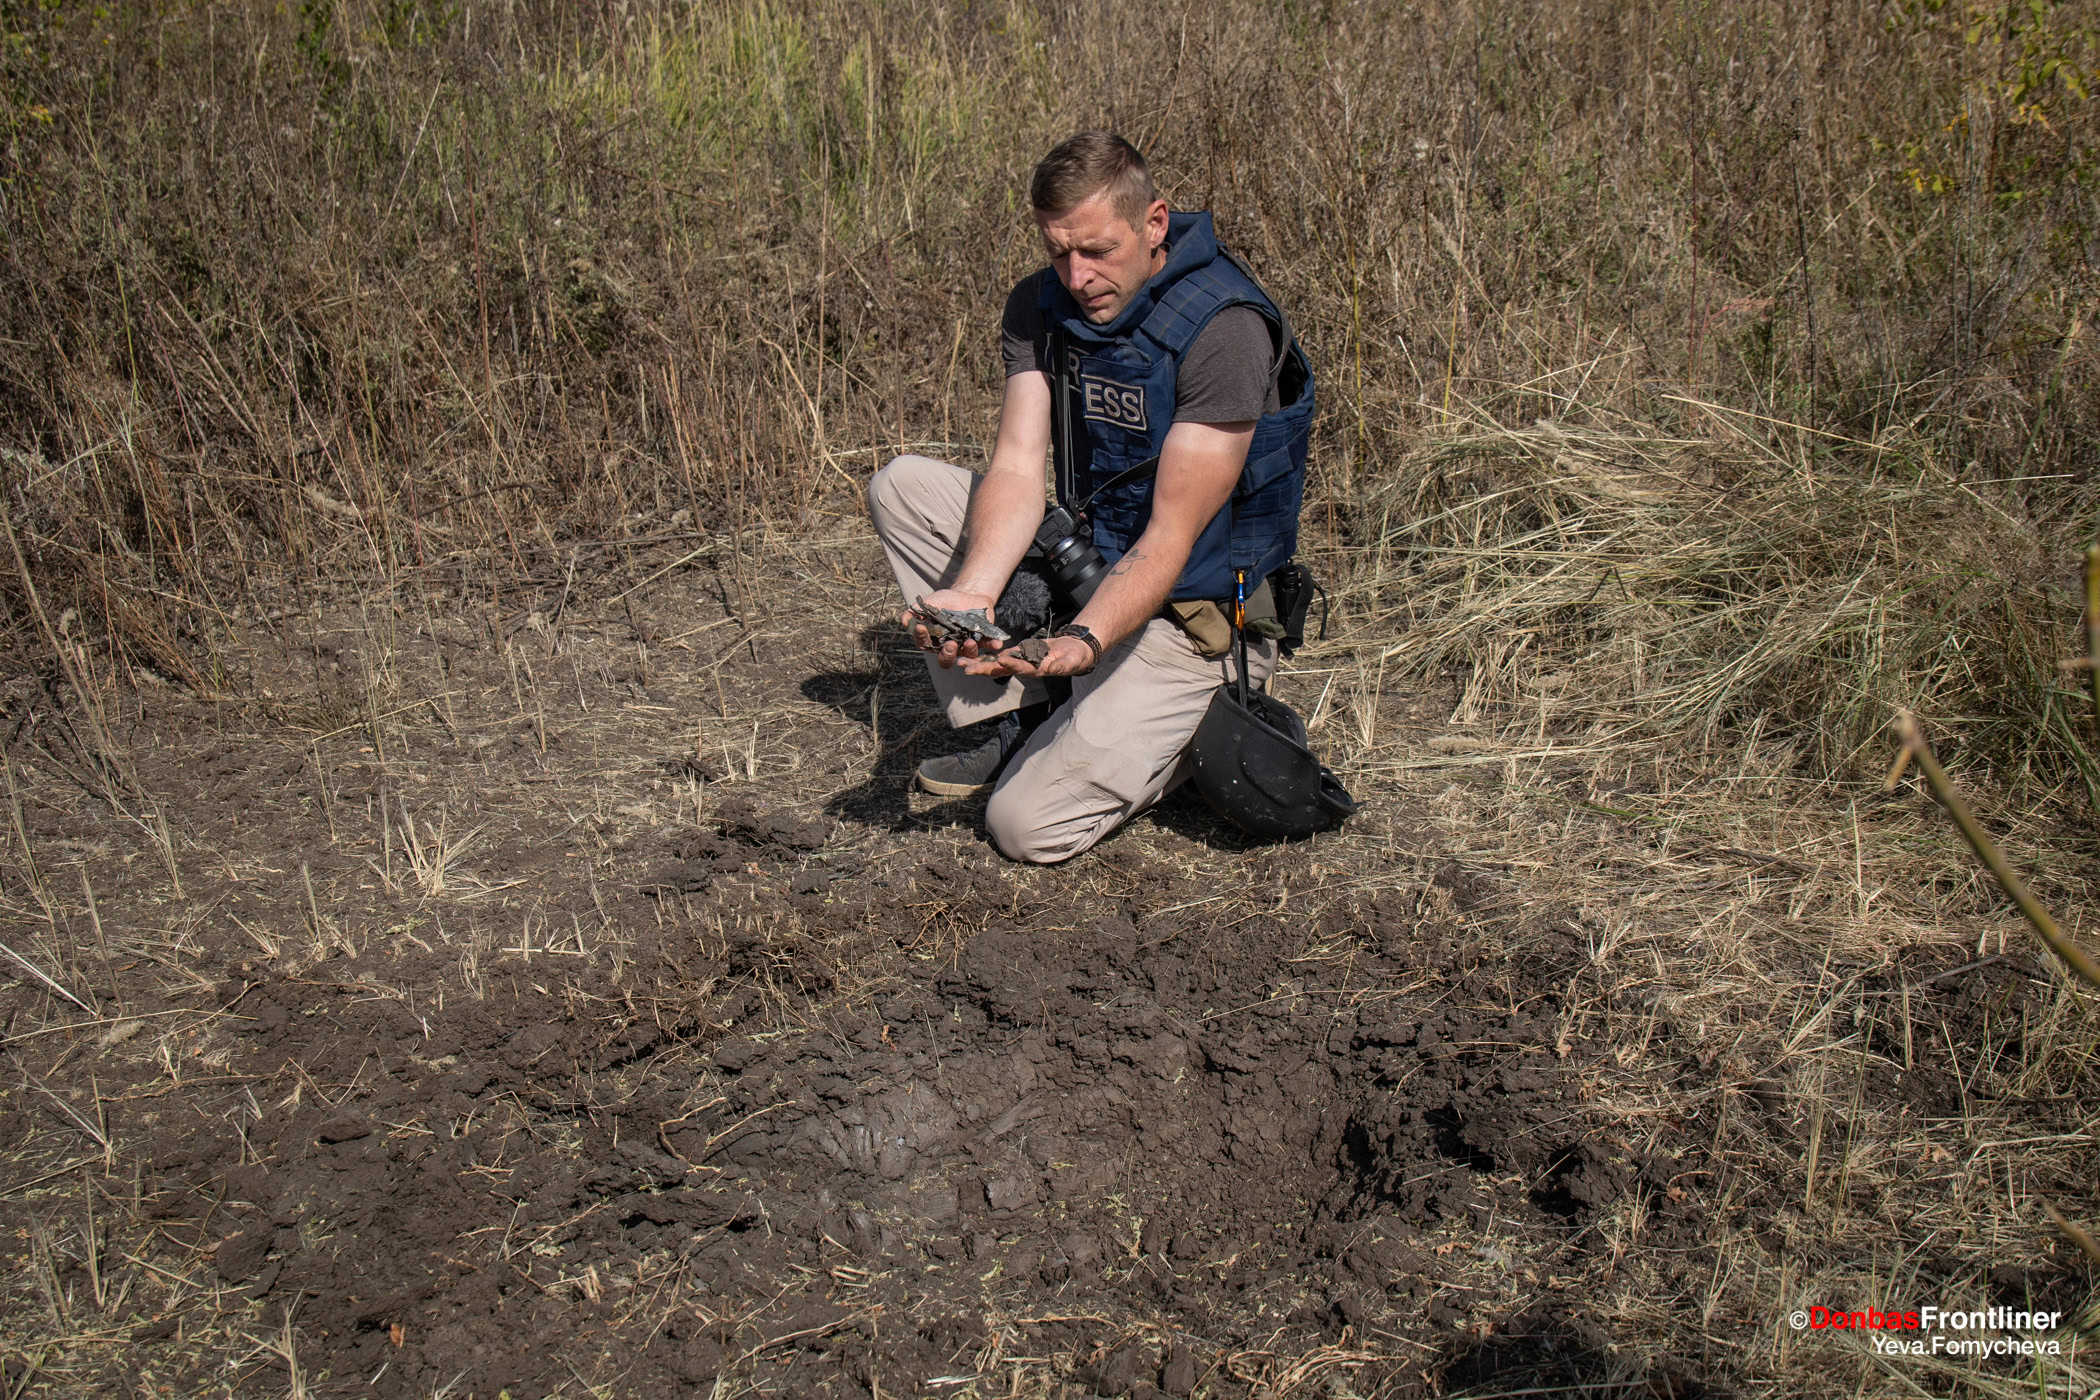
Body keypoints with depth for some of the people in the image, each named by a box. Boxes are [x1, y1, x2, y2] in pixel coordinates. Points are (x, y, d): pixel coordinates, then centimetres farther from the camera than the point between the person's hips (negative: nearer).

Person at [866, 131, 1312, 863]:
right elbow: (1017, 468, -14)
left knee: (1028, 825, -17)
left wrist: (1085, 640, -41)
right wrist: (974, 592, -33)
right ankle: (1013, 721, 0)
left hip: (1188, 618, -7)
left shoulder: (1225, 330, -24)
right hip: (1085, 558, 7)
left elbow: (1171, 538, -25)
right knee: (902, 486, -3)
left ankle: (1204, 730, 8)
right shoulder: (1040, 307, -4)